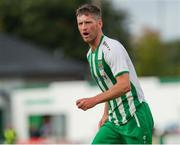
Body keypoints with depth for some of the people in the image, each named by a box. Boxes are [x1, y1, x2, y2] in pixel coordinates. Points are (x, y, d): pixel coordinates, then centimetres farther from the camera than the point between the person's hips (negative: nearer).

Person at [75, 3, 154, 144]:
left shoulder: (112, 48, -16)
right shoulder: (90, 54, 14)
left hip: (134, 118, -8)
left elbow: (124, 86, -26)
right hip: (115, 120, 8)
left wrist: (94, 100, -29)